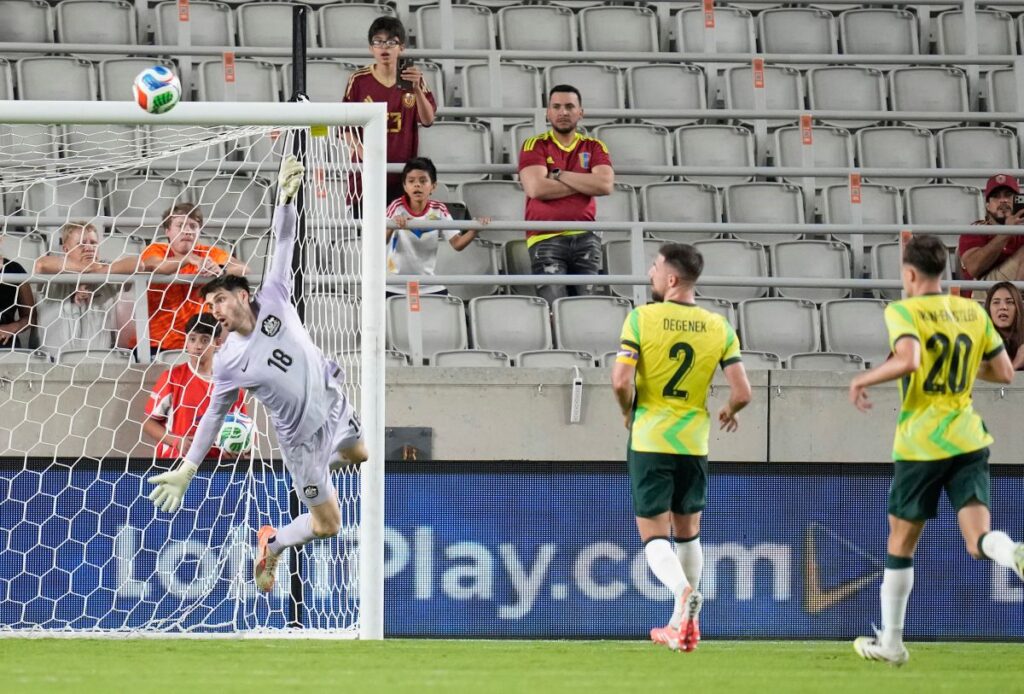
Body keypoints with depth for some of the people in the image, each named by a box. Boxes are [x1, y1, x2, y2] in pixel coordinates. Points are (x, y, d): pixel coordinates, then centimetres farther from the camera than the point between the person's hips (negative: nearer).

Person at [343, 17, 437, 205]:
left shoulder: (413, 79, 4)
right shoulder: (359, 80, 1)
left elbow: (428, 120, -4)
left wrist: (416, 89, -18)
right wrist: (361, 152, -13)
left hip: (403, 172, 1)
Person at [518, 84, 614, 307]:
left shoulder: (594, 147, 13)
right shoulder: (535, 146, 6)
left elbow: (606, 185, -4)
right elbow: (536, 188, -11)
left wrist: (558, 175, -5)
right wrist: (585, 184, -3)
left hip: (584, 238, 3)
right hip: (546, 238, -3)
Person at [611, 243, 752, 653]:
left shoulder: (641, 318, -9)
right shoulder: (719, 327, 1)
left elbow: (621, 380, -16)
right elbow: (742, 392, -3)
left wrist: (628, 412, 5)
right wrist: (728, 413, 20)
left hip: (649, 439, -3)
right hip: (694, 443, 3)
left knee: (653, 534, 0)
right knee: (687, 531, 19)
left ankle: (683, 590, -29)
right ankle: (683, 624, 23)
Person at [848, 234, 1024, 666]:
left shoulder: (903, 311, -7)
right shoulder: (972, 312, 10)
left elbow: (907, 360, -26)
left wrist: (863, 380, -10)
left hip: (921, 443, -4)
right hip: (969, 441, 4)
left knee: (901, 542, 12)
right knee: (979, 540, -5)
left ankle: (890, 642, 20)